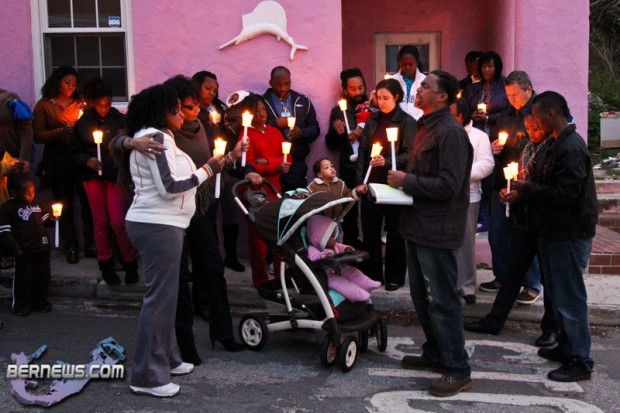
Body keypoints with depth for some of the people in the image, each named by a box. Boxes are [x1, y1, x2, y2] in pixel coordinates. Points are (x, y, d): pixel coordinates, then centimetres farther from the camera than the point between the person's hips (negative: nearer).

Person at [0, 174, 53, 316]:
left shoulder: (37, 204, 10)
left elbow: (45, 218, 30)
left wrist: (53, 216, 11)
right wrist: (14, 249, -18)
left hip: (42, 248, 6)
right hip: (24, 251, -6)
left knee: (43, 276, 12)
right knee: (24, 278, 2)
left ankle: (40, 302, 25)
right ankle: (22, 305, 16)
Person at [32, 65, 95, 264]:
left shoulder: (81, 103, 10)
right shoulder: (44, 105, 4)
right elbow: (38, 136, -3)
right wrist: (61, 131, -15)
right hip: (57, 160, -1)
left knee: (88, 202, -5)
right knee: (65, 204, 2)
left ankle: (91, 243, 4)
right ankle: (71, 246, 10)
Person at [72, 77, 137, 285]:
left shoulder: (120, 120, -7)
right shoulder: (82, 123, 2)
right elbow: (76, 151, 6)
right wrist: (87, 160, -12)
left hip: (115, 174, -2)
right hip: (92, 175, 3)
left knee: (118, 221, -6)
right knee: (100, 221, 8)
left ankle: (130, 263, 11)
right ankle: (106, 264, 19)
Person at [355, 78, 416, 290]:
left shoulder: (407, 122, -5)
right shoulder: (372, 120, 9)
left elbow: (409, 154, -10)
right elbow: (362, 151, 8)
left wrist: (387, 162, -24)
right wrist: (360, 180, -1)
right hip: (371, 184, 4)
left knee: (394, 232, 7)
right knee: (369, 231, 7)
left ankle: (394, 276, 19)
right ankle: (372, 275, 19)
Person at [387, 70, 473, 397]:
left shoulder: (450, 132, -16)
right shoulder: (426, 127, 15)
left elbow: (448, 186, -23)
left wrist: (407, 181, -17)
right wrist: (399, 177, 5)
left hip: (436, 230, -10)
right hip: (418, 225, 10)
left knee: (442, 301, -3)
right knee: (421, 296, 18)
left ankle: (457, 370, 7)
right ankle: (435, 354, 32)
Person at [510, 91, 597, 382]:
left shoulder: (571, 147, -19)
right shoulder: (561, 144, 13)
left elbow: (565, 194, -24)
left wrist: (527, 191, -16)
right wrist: (528, 189, 4)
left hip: (570, 235, -10)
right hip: (558, 231, 10)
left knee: (569, 297, -3)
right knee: (558, 294, 18)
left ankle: (580, 361, 6)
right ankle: (567, 347, 30)